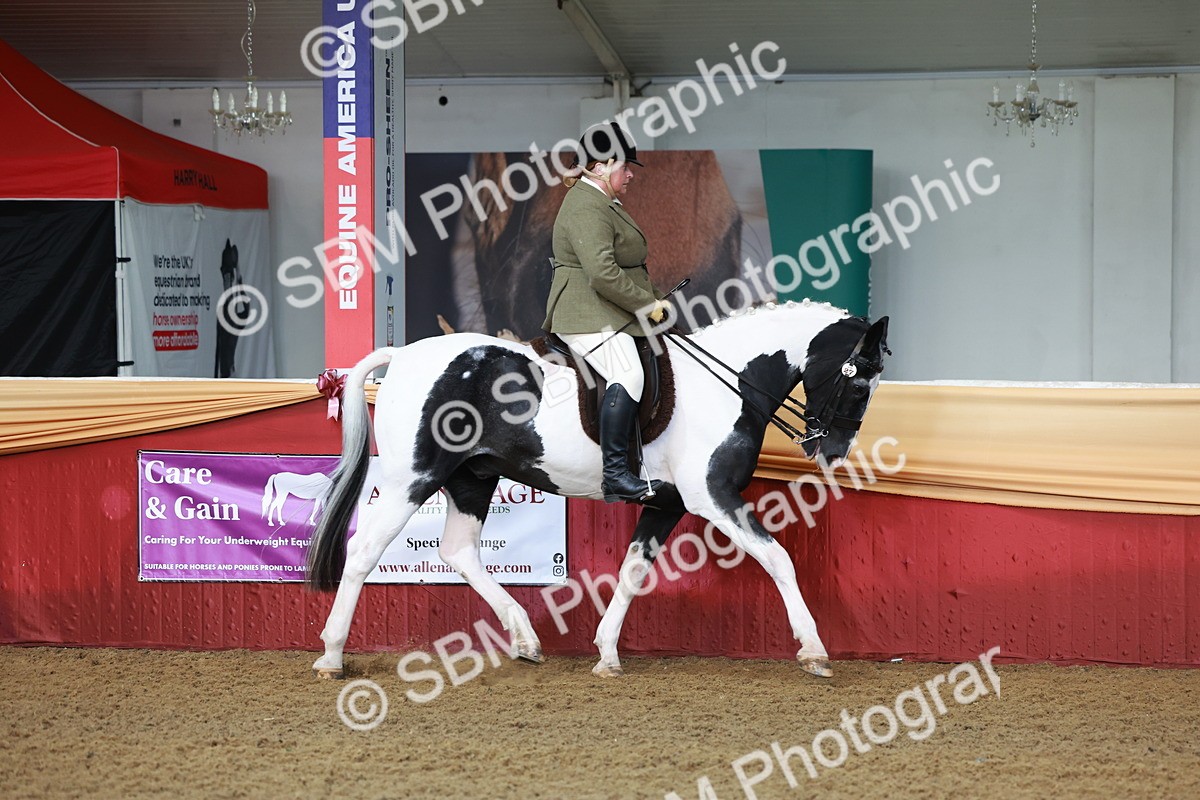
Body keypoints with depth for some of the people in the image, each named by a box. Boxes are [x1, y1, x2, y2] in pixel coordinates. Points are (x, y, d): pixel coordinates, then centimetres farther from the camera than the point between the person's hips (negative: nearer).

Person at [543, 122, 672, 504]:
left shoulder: (604, 202, 21)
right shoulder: (586, 207, -16)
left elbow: (625, 265, 29)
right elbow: (603, 273, -26)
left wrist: (653, 300, 16)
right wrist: (648, 303, -18)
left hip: (611, 314, 12)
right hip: (588, 316, -12)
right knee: (628, 373, -28)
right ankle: (616, 474, -31)